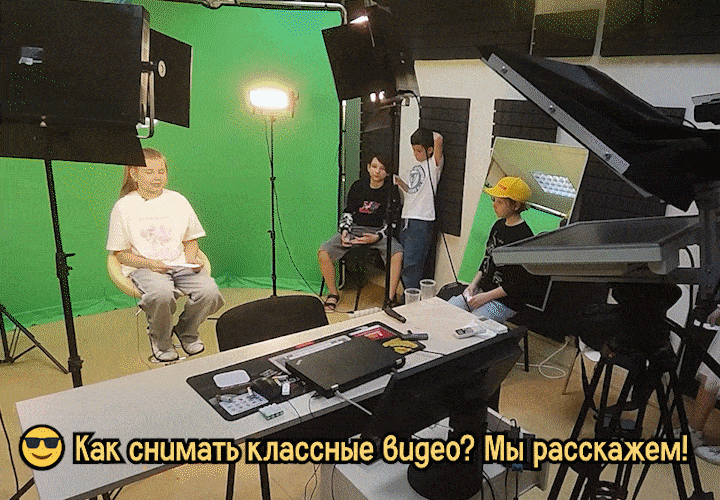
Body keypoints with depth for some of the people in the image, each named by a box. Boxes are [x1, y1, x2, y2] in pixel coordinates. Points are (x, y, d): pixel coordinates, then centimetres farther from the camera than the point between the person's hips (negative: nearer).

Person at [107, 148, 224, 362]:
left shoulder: (178, 200, 11)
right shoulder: (124, 206, 3)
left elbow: (191, 240, 17)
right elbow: (121, 253, 3)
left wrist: (191, 259, -4)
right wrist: (149, 263, -15)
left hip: (180, 264, 3)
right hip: (143, 267, -2)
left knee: (210, 292, -26)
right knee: (161, 294, -37)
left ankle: (186, 330, 7)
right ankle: (160, 340, -2)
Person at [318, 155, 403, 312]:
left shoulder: (391, 192, -1)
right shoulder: (358, 186, 6)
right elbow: (348, 212, 14)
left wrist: (377, 237, -19)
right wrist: (344, 231, -4)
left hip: (379, 231, -2)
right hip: (354, 228, 2)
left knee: (397, 254, -35)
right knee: (323, 253, -19)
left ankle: (390, 299, -24)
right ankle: (333, 294, 0)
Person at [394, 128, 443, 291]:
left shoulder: (434, 164, -5)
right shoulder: (413, 167, 19)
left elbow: (438, 139, -21)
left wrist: (430, 134, 0)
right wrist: (400, 181, 9)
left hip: (422, 221, -8)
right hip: (407, 219, 8)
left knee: (411, 265, -10)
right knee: (402, 262, 9)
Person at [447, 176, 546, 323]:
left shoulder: (524, 237, -18)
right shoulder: (499, 225, 10)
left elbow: (519, 283, -17)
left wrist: (486, 297, -16)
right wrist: (473, 284, 6)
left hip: (505, 302, -8)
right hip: (481, 290, 8)